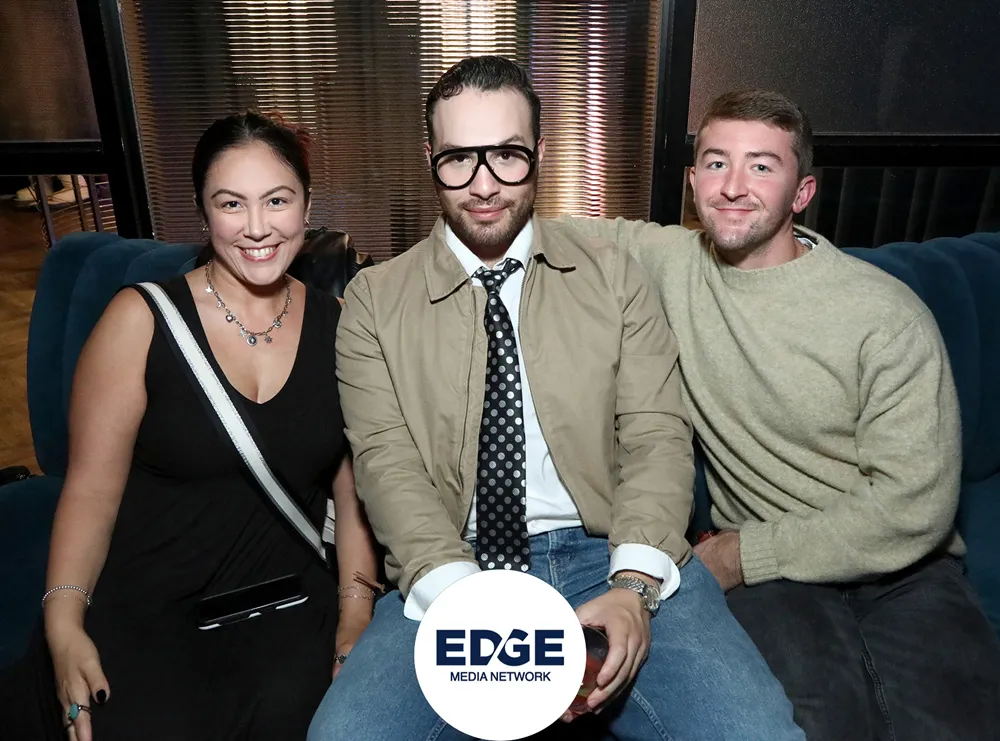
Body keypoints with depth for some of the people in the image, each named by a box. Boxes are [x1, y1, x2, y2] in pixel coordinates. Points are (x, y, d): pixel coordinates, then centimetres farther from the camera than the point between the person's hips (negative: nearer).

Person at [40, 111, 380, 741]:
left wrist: (356, 611, -3)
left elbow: (353, 487, 5)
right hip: (145, 601, -1)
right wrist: (64, 623, -15)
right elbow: (92, 486, -4)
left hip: (285, 594, 2)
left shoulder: (338, 326, 3)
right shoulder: (141, 319, -4)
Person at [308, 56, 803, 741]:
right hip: (449, 576, 1)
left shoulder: (612, 277, 9)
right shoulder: (375, 300, 6)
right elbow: (388, 463, -3)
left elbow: (658, 436, 2)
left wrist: (634, 585, -15)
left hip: (609, 554, 0)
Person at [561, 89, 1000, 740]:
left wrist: (743, 553, -10)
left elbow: (912, 506, -10)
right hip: (766, 576, 0)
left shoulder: (887, 315, -9)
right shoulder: (672, 260, 1)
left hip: (899, 568, 0)